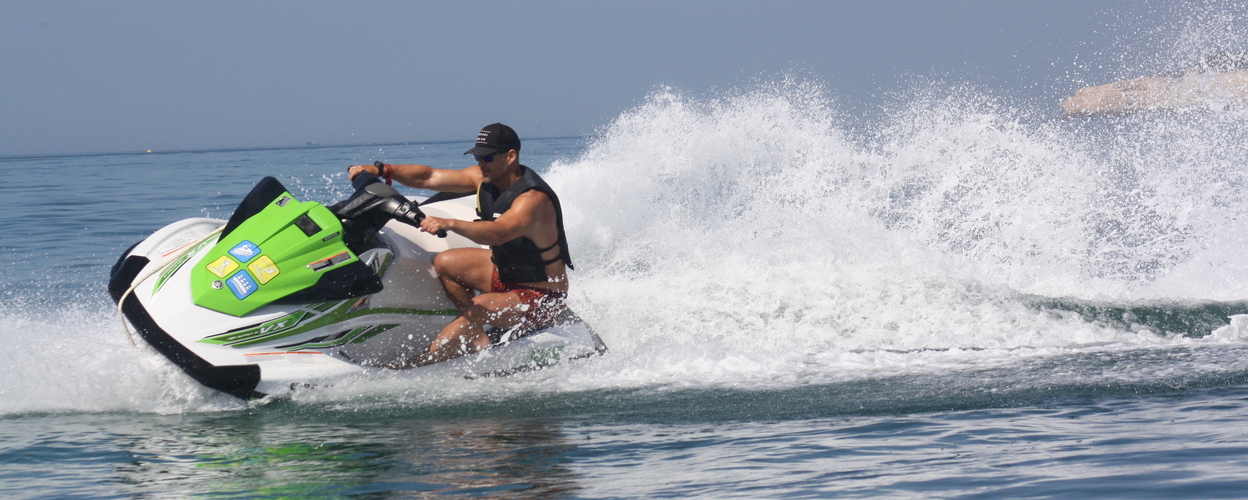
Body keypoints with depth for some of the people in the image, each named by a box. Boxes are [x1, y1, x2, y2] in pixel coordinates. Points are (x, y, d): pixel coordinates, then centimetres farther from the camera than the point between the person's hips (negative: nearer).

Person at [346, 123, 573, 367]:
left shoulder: (532, 199, -29)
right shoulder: (485, 178, -3)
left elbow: (497, 233, -47)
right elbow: (429, 177, -1)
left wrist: (449, 224, -60)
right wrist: (382, 170, -12)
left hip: (541, 298, -10)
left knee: (477, 308, -31)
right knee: (444, 263, 4)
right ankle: (480, 343, -6)